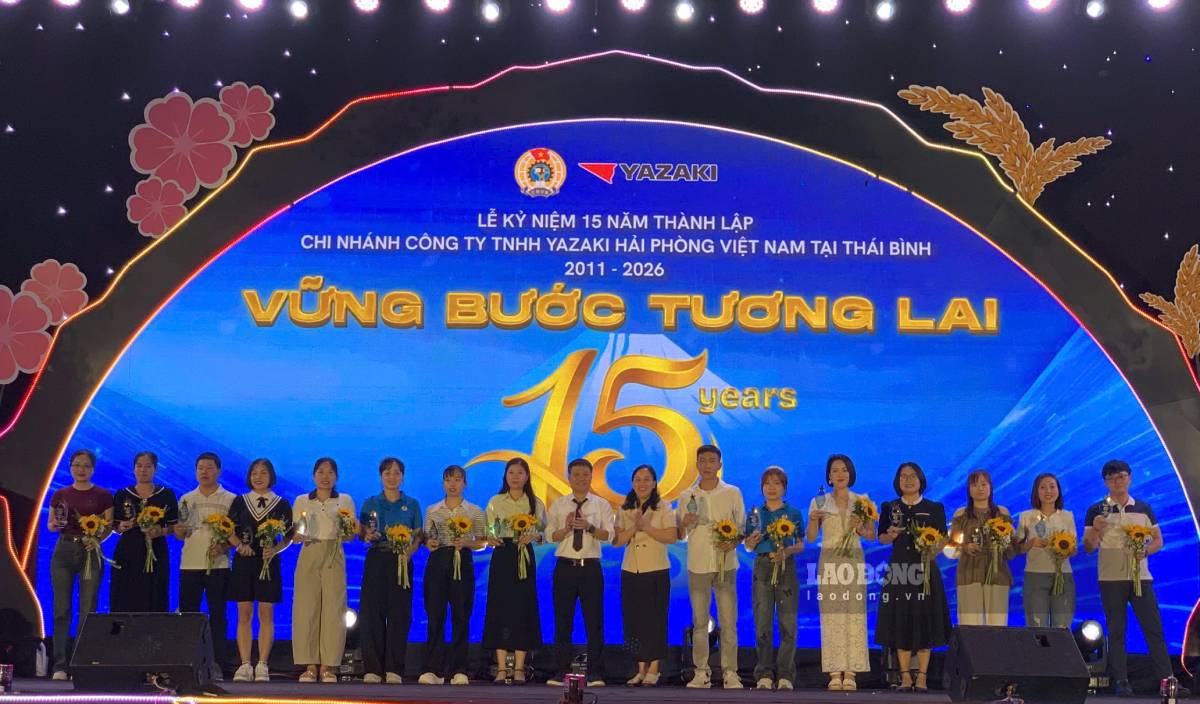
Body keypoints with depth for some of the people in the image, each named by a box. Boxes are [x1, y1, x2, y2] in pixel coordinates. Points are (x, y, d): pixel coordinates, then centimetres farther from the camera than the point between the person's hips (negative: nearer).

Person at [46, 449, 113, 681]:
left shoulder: (103, 495, 4)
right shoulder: (59, 495, 9)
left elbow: (109, 526, 2)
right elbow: (49, 525, 13)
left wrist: (97, 539, -17)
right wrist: (55, 525, -9)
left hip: (90, 552, -1)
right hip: (64, 550, 2)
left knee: (88, 610, -3)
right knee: (62, 609, -1)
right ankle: (60, 665, 3)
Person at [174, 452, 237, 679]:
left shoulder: (230, 499, 4)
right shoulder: (186, 499, 14)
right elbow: (178, 534, 16)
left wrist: (223, 547, -16)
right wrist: (179, 530, -7)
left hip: (218, 565, -3)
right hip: (190, 564, 3)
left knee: (217, 615, -1)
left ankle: (217, 664, 2)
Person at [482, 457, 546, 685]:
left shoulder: (536, 503, 7)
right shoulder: (496, 501, 7)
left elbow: (544, 534, 7)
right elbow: (488, 529, 5)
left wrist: (533, 536, -13)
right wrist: (490, 539, -16)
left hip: (524, 558, 0)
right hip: (502, 556, 0)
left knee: (523, 609, -2)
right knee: (500, 608, -3)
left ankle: (519, 668, 4)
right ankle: (501, 668, 2)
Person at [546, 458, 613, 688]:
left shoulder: (602, 505, 5)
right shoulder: (558, 505, 8)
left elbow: (609, 535, -6)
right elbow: (550, 535, -1)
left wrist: (589, 527, -22)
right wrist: (566, 528, -18)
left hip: (591, 567, -1)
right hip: (565, 566, 1)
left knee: (594, 620, 0)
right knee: (563, 620, 3)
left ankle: (596, 674, 6)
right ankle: (562, 672, 11)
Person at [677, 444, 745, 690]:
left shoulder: (732, 493, 5)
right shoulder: (687, 496, 8)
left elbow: (742, 527, 8)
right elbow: (679, 535, 12)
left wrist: (733, 543, -12)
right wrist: (684, 524, -10)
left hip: (725, 564, -1)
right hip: (697, 565, 1)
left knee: (728, 621, -3)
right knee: (700, 622, 4)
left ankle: (730, 673, 2)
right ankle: (701, 673, 9)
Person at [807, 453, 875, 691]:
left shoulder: (862, 501, 10)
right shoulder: (819, 502, 8)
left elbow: (872, 535, 9)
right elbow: (811, 537, 4)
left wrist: (860, 529, -11)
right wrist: (813, 519, -14)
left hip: (854, 560, 1)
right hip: (829, 561, 0)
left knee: (854, 615, -5)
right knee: (831, 616, -5)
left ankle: (850, 673, 0)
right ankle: (835, 673, -2)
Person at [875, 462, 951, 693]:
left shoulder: (935, 508, 7)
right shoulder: (889, 508, 10)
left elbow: (942, 539, 4)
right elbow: (881, 538, 11)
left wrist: (932, 552, -16)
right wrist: (891, 534, -11)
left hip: (925, 569, -1)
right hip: (898, 568, 1)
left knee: (924, 620, -2)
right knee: (900, 621, 0)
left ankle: (922, 676, 3)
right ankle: (905, 676, 5)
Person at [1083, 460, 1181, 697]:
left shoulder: (1144, 509, 10)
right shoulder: (1097, 511, 3)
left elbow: (1158, 540, 12)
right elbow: (1088, 548, 2)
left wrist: (1145, 550, -9)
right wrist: (1095, 529, -17)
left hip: (1140, 576, 2)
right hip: (1110, 578, -2)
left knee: (1154, 627, -1)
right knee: (1116, 631, 1)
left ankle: (1166, 679, 2)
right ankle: (1120, 681, 5)